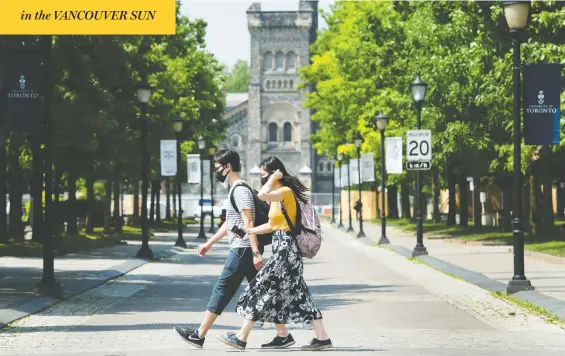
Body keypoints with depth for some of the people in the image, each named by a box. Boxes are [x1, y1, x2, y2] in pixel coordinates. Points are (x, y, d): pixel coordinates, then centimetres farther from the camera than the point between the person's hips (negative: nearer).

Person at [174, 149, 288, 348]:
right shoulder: (236, 190, 19)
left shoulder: (240, 190, -13)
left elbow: (248, 224, -20)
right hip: (244, 249, 10)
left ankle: (199, 335, 0)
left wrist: (255, 252, -25)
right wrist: (209, 243, 30)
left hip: (242, 249, -10)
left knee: (222, 289, -4)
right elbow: (229, 223, 28)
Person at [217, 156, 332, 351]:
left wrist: (273, 178, -18)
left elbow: (262, 195, -33)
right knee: (273, 292, 10)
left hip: (285, 248, -10)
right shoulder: (277, 195, 16)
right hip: (281, 248, 10)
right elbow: (272, 225, 20)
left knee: (263, 288, -7)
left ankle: (242, 338, -3)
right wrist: (248, 230, 11)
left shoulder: (286, 192, -14)